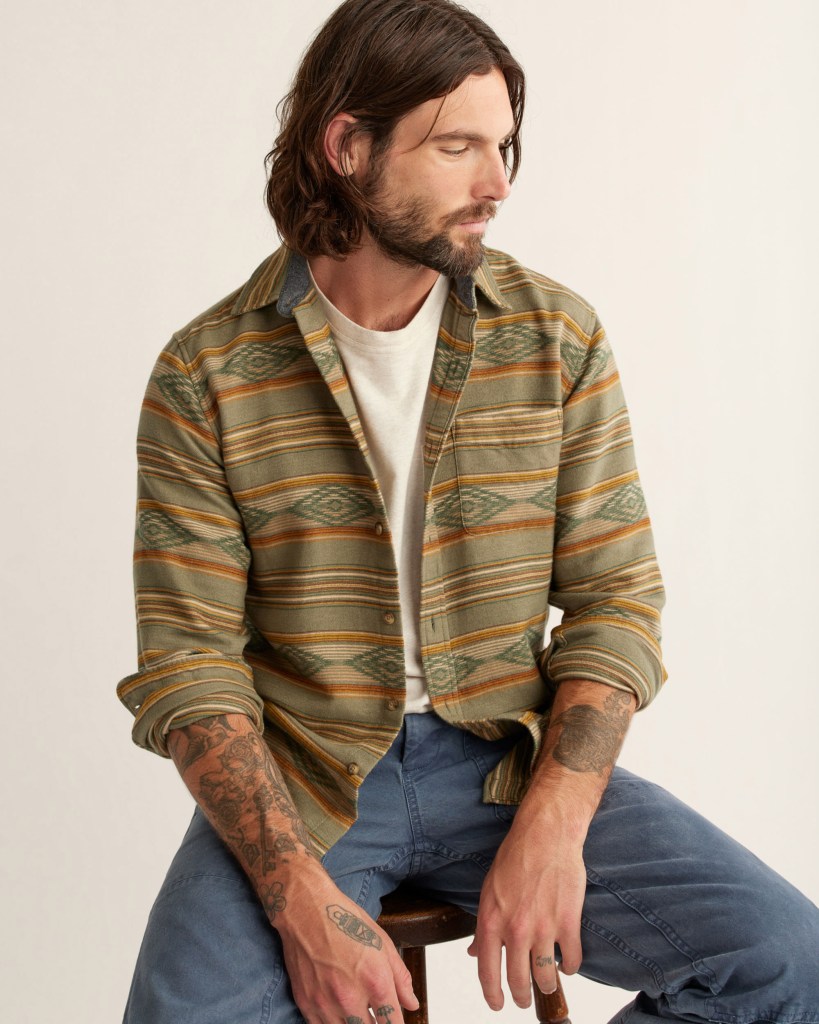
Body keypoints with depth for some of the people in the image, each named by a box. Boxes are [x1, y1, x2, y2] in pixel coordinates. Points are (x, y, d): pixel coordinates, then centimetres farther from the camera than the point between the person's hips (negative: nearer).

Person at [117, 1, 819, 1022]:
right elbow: (189, 663, -7)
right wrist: (301, 897, -19)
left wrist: (553, 827, -14)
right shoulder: (205, 374, -5)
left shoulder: (559, 336, 0)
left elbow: (616, 599, 1)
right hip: (296, 778, -1)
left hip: (511, 759, 2)